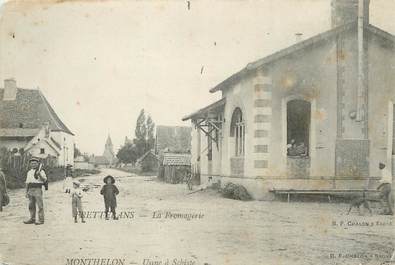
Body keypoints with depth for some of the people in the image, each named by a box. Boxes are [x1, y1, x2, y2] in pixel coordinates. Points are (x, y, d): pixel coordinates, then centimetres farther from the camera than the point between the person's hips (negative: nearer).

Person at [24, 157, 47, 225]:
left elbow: (44, 180, -12)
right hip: (31, 190, 6)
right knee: (31, 206, 9)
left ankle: (41, 220, -3)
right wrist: (26, 192, 13)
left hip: (38, 189, -6)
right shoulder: (29, 172, 16)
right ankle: (32, 219, 16)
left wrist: (39, 175, -27)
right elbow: (27, 183, 17)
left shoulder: (41, 171, -1)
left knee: (40, 205, -5)